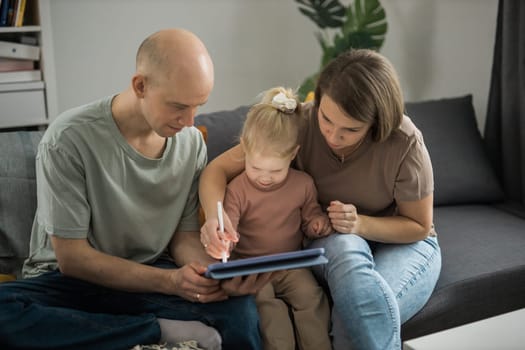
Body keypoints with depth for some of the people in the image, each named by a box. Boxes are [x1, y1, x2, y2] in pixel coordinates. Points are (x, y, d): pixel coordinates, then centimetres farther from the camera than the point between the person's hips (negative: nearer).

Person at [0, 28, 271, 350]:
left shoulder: (192, 142, -3)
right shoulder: (69, 139, -19)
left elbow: (184, 238, 3)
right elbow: (71, 258, -16)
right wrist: (171, 281, -27)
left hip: (150, 277, 1)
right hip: (72, 280, -1)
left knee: (239, 312, -29)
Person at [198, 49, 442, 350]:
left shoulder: (404, 143, -24)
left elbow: (420, 226, -9)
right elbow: (218, 170, -16)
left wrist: (361, 225, -28)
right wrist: (215, 215, -38)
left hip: (402, 243, -2)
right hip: (330, 244, 2)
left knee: (365, 309, -36)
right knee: (346, 248, -37)